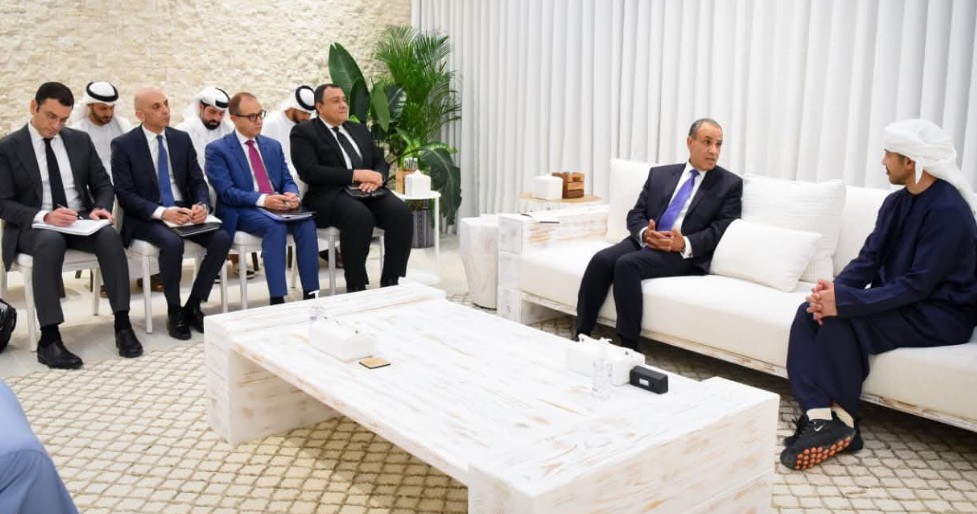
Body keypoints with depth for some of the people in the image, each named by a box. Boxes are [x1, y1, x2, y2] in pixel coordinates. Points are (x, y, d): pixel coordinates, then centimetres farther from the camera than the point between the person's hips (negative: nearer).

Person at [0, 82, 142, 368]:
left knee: (109, 235, -31)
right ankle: (49, 338, -35)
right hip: (33, 226, -3)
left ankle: (122, 324, -28)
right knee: (51, 241, -38)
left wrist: (100, 208, -12)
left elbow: (103, 185, 12)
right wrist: (44, 216, -24)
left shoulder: (80, 140, 10)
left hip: (81, 221, 3)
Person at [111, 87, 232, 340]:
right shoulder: (123, 145, -3)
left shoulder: (182, 139, 9)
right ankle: (174, 312, -13)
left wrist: (201, 205, -14)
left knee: (222, 239, -22)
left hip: (184, 211, 4)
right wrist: (161, 212, -25)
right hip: (146, 217, -4)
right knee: (173, 243, -35)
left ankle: (193, 307, -7)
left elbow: (198, 182, 9)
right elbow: (125, 194, -9)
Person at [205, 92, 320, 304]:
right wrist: (262, 199, -25)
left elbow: (287, 180, 15)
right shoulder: (217, 149, 1)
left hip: (277, 207, 5)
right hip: (241, 211, -4)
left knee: (307, 223, -27)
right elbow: (226, 192, -10)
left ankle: (310, 294, -27)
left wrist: (291, 194, -11)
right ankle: (277, 299, -34)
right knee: (275, 227, -35)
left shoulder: (273, 146, 18)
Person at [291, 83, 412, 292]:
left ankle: (390, 282, -17)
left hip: (367, 191, 5)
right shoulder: (303, 132, 5)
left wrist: (377, 177, -6)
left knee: (401, 212, -25)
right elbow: (310, 171, -10)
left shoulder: (359, 130, 25)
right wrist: (356, 175, -16)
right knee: (360, 216, -37)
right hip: (329, 195, -5)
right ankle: (356, 288, -25)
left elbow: (381, 162, 20)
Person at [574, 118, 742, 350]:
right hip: (645, 242, 4)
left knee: (627, 264, -30)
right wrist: (644, 233, -12)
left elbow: (719, 230, -4)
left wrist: (684, 244, -21)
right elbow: (635, 214, 12)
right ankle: (580, 337, -19)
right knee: (601, 259, -24)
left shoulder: (730, 184, 6)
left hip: (686, 253, -4)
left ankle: (629, 347, -25)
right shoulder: (659, 174, 17)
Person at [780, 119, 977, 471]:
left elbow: (918, 285, -25)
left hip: (940, 315, -8)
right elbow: (869, 259, 3)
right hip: (899, 302, 8)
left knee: (843, 321, -29)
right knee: (810, 312, -14)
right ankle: (818, 416, -24)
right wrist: (833, 289, -17)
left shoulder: (948, 211, -19)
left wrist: (844, 301, -31)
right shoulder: (896, 202, 7)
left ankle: (842, 421, -14)